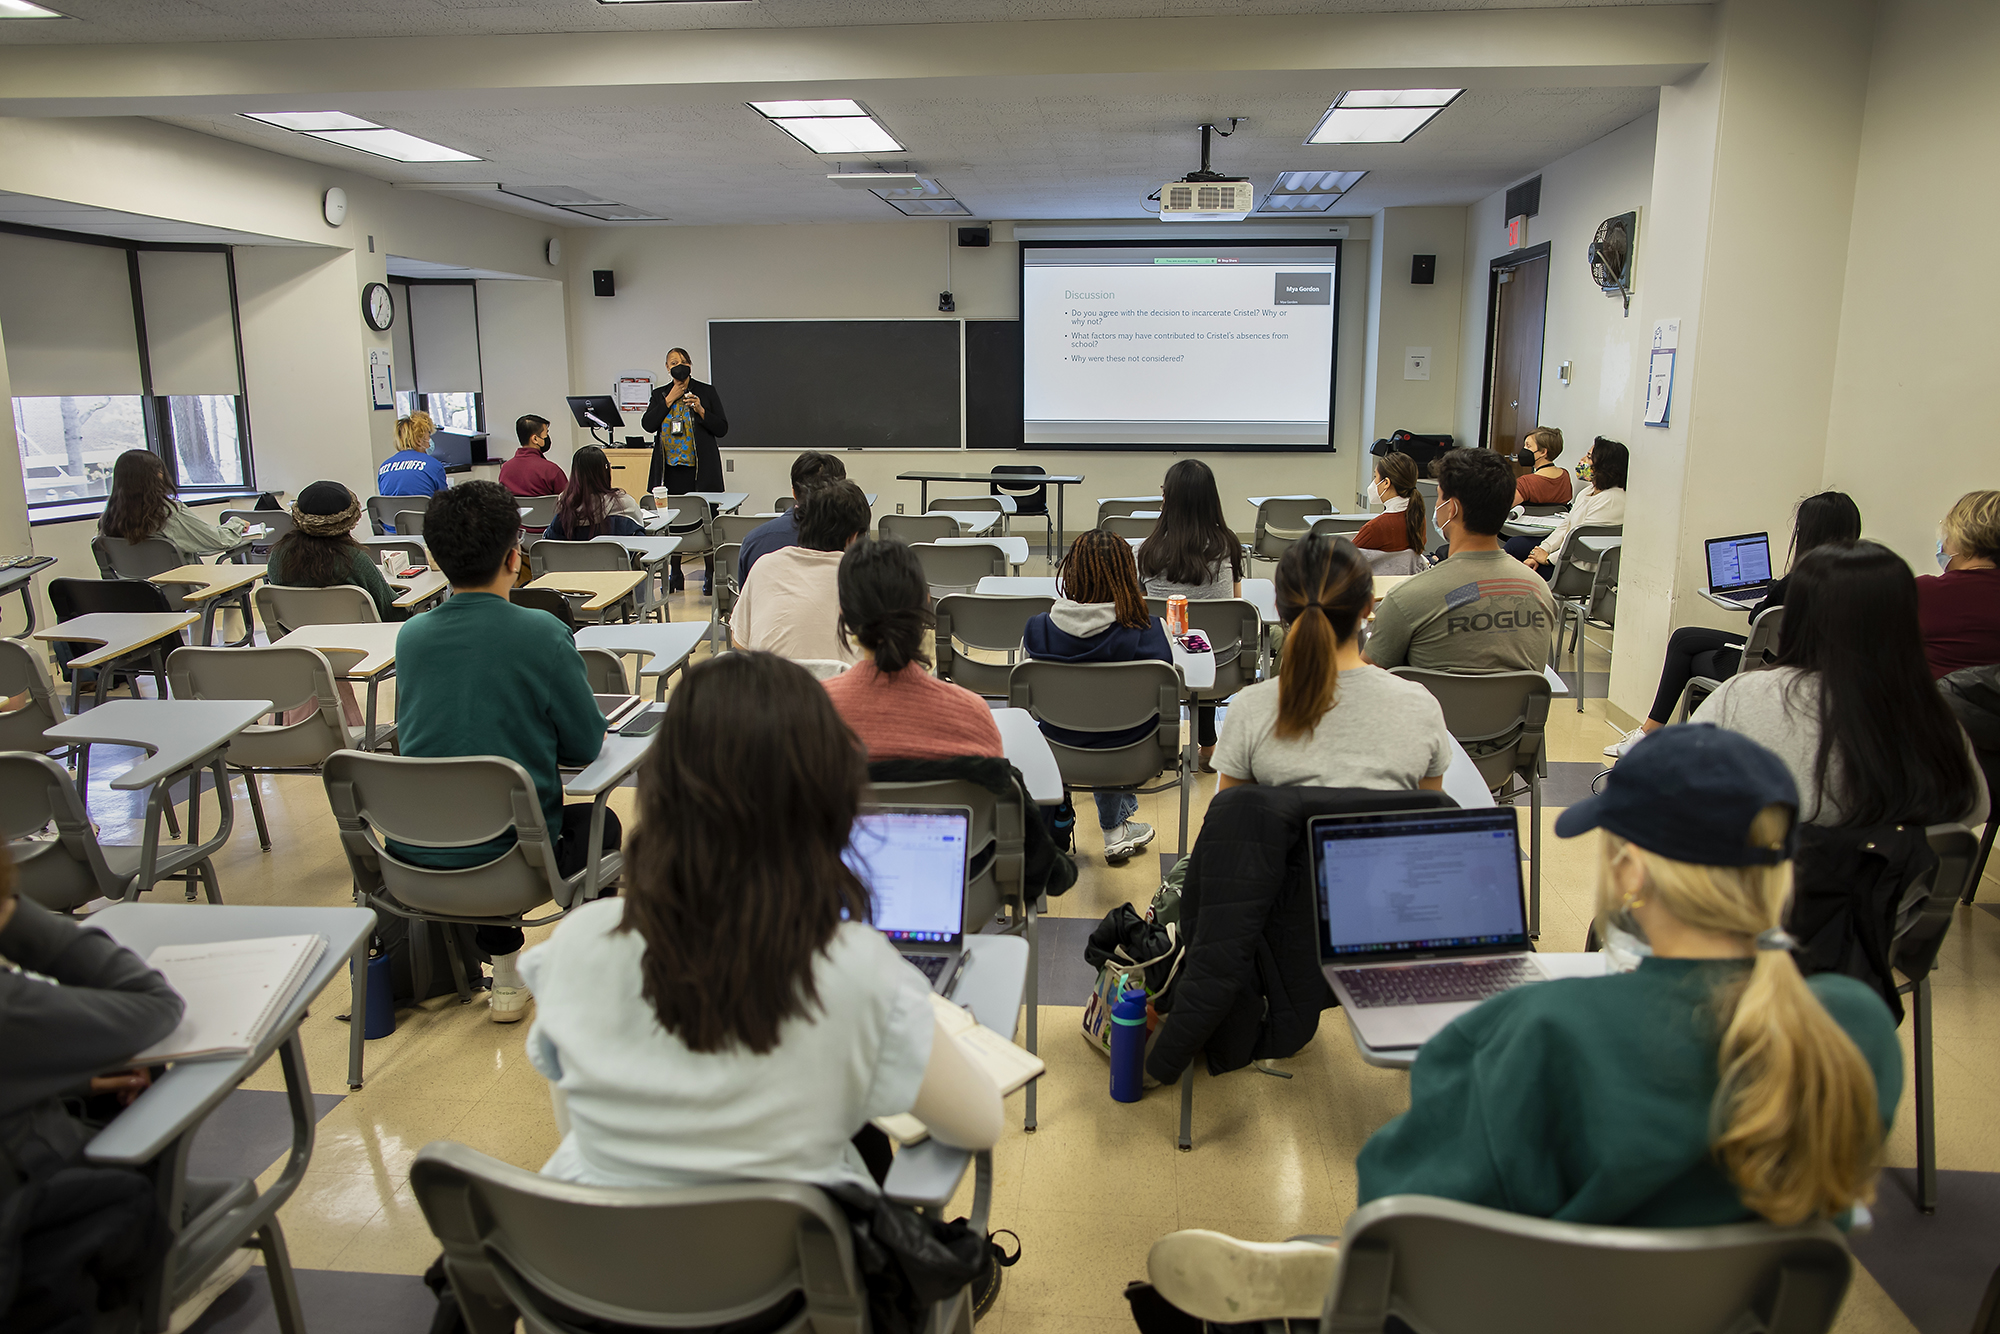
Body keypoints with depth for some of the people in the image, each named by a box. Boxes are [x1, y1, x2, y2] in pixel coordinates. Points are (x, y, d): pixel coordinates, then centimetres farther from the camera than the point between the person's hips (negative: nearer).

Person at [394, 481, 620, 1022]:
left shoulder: (411, 634, 0)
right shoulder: (540, 633, -15)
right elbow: (586, 746, -7)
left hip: (412, 857, 5)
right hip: (509, 858, -4)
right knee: (599, 821, 26)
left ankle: (507, 976, 40)